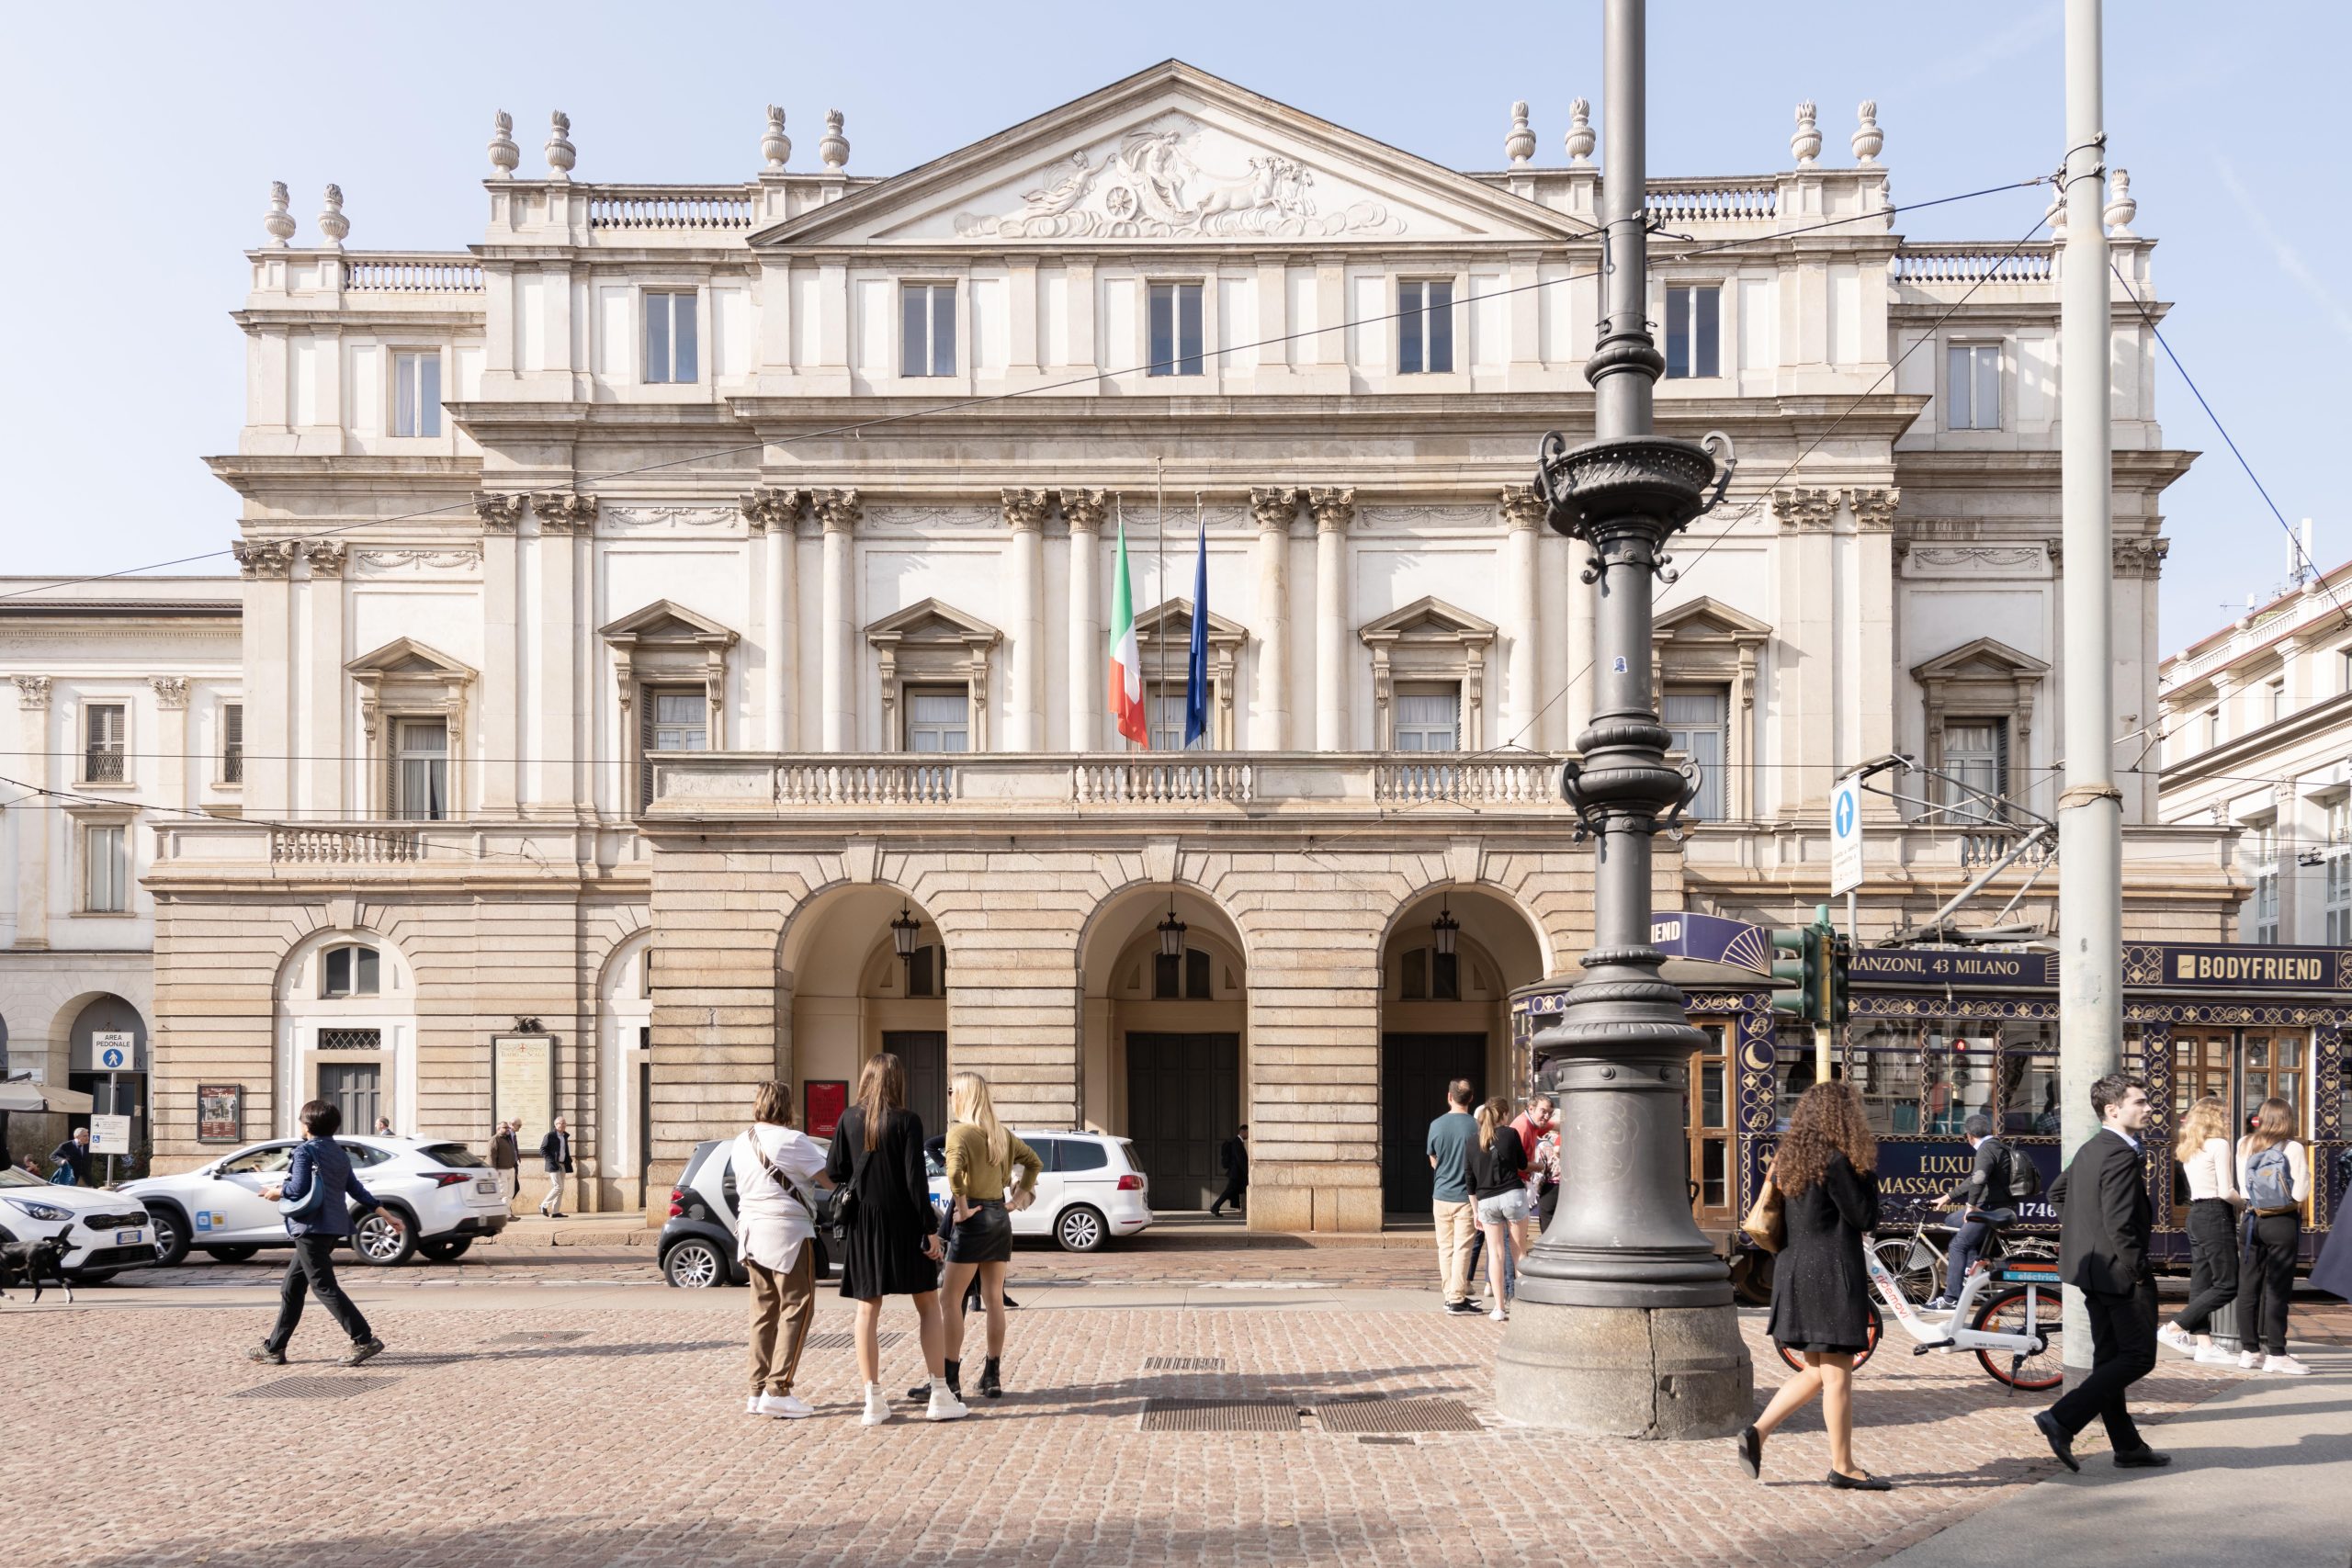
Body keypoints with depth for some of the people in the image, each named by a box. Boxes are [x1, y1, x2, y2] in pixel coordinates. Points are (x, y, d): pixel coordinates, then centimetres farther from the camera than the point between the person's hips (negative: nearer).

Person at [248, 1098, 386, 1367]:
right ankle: (274, 1348, 20)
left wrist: (276, 1192, 3)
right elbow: (357, 1190, 17)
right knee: (292, 1288, 16)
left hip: (312, 1227, -9)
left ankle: (365, 1340, -15)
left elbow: (298, 1188, -17)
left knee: (324, 1287, -9)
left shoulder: (305, 1151, -8)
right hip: (333, 1227, 9)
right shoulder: (339, 1153, 17)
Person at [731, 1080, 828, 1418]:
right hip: (786, 1233, -8)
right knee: (796, 1309, -2)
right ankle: (777, 1390, -9)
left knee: (763, 1310, 12)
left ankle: (758, 1391, 13)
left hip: (751, 1234, 8)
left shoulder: (741, 1143, 10)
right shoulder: (790, 1141, -13)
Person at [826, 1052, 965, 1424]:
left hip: (863, 1224, 2)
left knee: (868, 1309, 8)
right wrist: (930, 1229, -9)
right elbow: (915, 1180, -13)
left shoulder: (849, 1120, -2)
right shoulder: (907, 1121, -10)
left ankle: (874, 1400, 7)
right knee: (928, 1305, 8)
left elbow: (834, 1173, -1)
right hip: (903, 1224, -2)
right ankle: (940, 1396, 7)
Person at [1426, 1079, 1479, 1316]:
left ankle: (1450, 1295, 18)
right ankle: (1457, 1300, 0)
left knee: (1445, 1249, 13)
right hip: (1466, 1196, -3)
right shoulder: (1475, 1126, -10)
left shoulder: (1436, 1125, -2)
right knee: (1462, 1249, 1)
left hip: (1441, 1196, 3)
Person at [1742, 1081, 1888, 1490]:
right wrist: (1868, 1169, -2)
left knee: (1816, 1372, 15)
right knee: (1837, 1373, 0)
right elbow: (1864, 1217, -9)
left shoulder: (1790, 1158, 10)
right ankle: (1842, 1466, 7)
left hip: (1794, 1270, 8)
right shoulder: (1836, 1160, -15)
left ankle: (1757, 1433, 7)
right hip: (1830, 1272, -8)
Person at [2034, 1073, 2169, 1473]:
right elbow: (2119, 1223, -25)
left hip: (2092, 1267, 10)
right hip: (2120, 1270, -10)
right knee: (2138, 1357, -3)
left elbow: (2056, 1190, 26)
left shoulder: (2090, 1150, 13)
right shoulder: (2120, 1155, -19)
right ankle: (2063, 1419, -10)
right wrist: (2138, 1269, -17)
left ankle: (2127, 1446, 20)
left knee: (2110, 1357, 13)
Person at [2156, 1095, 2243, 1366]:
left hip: (2196, 1215, 9)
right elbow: (2226, 1191, -15)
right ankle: (2173, 1328, -8)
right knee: (2227, 1285, -5)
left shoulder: (2189, 1149, 14)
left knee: (2201, 1283, 8)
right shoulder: (2219, 1145, -10)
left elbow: (2207, 1185, 13)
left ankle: (2204, 1345, 8)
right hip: (2216, 1215, -9)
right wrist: (2248, 1201, 2)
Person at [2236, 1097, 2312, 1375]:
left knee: (2249, 1286, 9)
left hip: (2253, 1219, 4)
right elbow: (2300, 1193, -11)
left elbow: (2242, 1188, 4)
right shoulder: (2293, 1148, -10)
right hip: (2283, 1222, -4)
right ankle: (2275, 1353, 1)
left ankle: (2249, 1350, 14)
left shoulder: (2244, 1145, 2)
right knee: (2277, 1289, 0)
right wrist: (2304, 1166, 4)